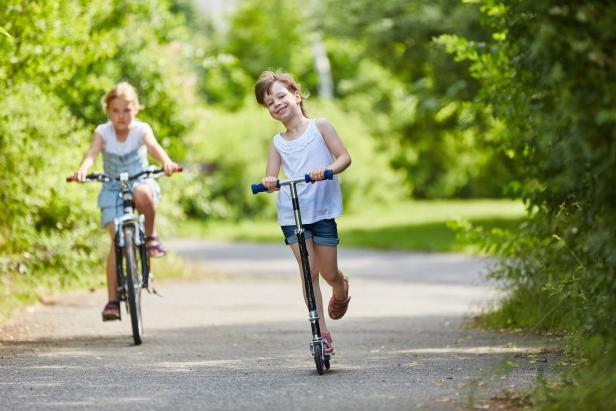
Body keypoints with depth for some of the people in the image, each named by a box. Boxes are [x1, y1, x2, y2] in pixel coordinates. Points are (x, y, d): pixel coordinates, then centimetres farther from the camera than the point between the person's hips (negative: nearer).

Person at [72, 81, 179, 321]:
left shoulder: (141, 130, -10)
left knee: (143, 194, -40)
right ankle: (113, 301, -11)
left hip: (139, 181, -1)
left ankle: (150, 236, -11)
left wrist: (166, 162, -51)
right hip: (113, 189, 1)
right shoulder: (103, 132, -8)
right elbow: (92, 153, -25)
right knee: (117, 240, -13)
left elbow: (153, 146, -29)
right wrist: (82, 171, -48)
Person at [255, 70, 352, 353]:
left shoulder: (319, 127, 2)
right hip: (291, 213, 1)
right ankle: (322, 332, -4)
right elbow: (271, 178, 3)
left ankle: (341, 291, 40)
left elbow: (344, 157, -5)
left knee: (329, 273, 3)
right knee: (308, 270, -8)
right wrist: (268, 182, -22)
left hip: (322, 209, -1)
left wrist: (328, 169, -25)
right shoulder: (278, 143, 8)